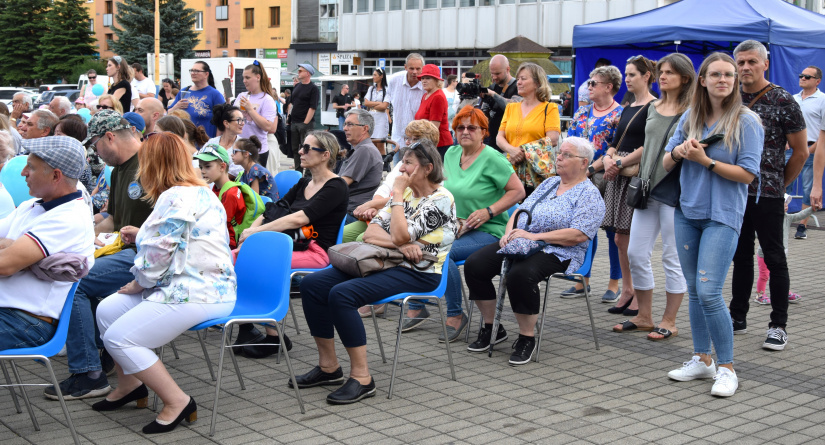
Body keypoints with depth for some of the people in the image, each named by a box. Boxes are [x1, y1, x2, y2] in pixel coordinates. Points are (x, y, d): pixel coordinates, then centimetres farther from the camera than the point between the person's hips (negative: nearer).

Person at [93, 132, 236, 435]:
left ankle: (177, 402, -8)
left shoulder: (177, 198, -18)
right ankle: (130, 384, 25)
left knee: (118, 338, -14)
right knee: (106, 311, 12)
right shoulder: (199, 192, 15)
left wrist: (139, 283, -1)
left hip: (197, 295, -11)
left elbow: (157, 256, -18)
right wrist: (140, 237, 35)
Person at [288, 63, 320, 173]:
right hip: (293, 123, 7)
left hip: (305, 123, -7)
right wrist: (288, 117, 11)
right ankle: (298, 171, 19)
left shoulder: (313, 89, -6)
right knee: (295, 148, 10)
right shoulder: (297, 86, 15)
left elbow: (312, 108, -12)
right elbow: (291, 102, 21)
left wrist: (305, 123, -17)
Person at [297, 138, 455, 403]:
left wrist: (397, 194, -11)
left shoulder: (441, 199, -10)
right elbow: (370, 233, 5)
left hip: (417, 274, -9)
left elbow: (401, 235, -22)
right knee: (312, 284, -6)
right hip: (388, 263, 9)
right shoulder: (406, 193, 15)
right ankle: (328, 366, 0)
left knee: (342, 294, -29)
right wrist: (400, 245, -15)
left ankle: (361, 378, -23)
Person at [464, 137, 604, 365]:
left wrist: (533, 236, -18)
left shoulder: (590, 195, -2)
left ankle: (527, 338, -18)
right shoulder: (549, 183, 22)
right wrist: (509, 233, -1)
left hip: (556, 253, -7)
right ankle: (491, 327, 1)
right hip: (518, 244, 7)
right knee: (474, 264, -13)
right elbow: (520, 211, 21)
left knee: (521, 274, -37)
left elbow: (578, 235, -16)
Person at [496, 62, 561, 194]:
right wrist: (511, 150, -10)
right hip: (512, 172, 4)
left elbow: (553, 140, -8)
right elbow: (499, 137, 12)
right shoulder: (511, 107, 19)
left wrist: (524, 151, -14)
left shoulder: (549, 109, 4)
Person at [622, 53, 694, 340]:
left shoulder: (692, 112, -6)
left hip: (675, 190, -7)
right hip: (648, 189, 7)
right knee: (636, 254, 7)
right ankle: (644, 316, 20)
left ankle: (669, 322, 12)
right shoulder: (654, 108, 14)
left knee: (672, 258, 1)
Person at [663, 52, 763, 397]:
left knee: (709, 291, -13)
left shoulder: (746, 122, -6)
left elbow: (748, 174, -11)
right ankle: (702, 360, 22)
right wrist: (678, 152, -12)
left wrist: (705, 161, -15)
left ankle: (726, 368, -2)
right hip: (687, 212, 5)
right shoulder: (689, 118, 8)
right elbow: (665, 164, 10)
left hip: (722, 216, -5)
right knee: (694, 291, 10)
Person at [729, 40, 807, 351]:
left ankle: (778, 326, 6)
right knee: (741, 256, 13)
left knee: (774, 259, 1)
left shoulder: (782, 101, -7)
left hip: (767, 194, -5)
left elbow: (800, 151, -2)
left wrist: (779, 185, 2)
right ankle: (738, 317, 23)